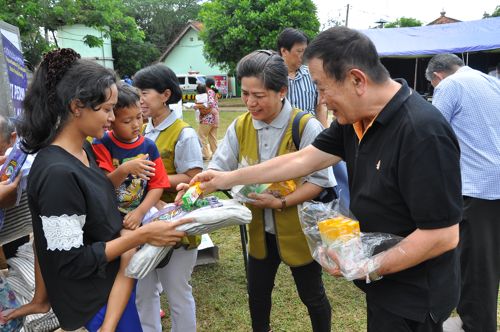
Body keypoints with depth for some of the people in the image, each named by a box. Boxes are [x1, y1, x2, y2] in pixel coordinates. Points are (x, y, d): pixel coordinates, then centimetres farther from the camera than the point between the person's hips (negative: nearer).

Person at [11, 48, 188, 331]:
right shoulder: (56, 173, -30)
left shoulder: (83, 149, -1)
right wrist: (141, 235, -25)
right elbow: (71, 262, -26)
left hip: (114, 275, 8)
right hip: (95, 299, -8)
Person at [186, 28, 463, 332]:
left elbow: (444, 235, -26)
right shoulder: (355, 119, -3)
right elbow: (303, 159, 3)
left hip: (413, 299, -7)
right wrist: (228, 179, 6)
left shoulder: (423, 133, -29)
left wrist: (371, 268, -20)